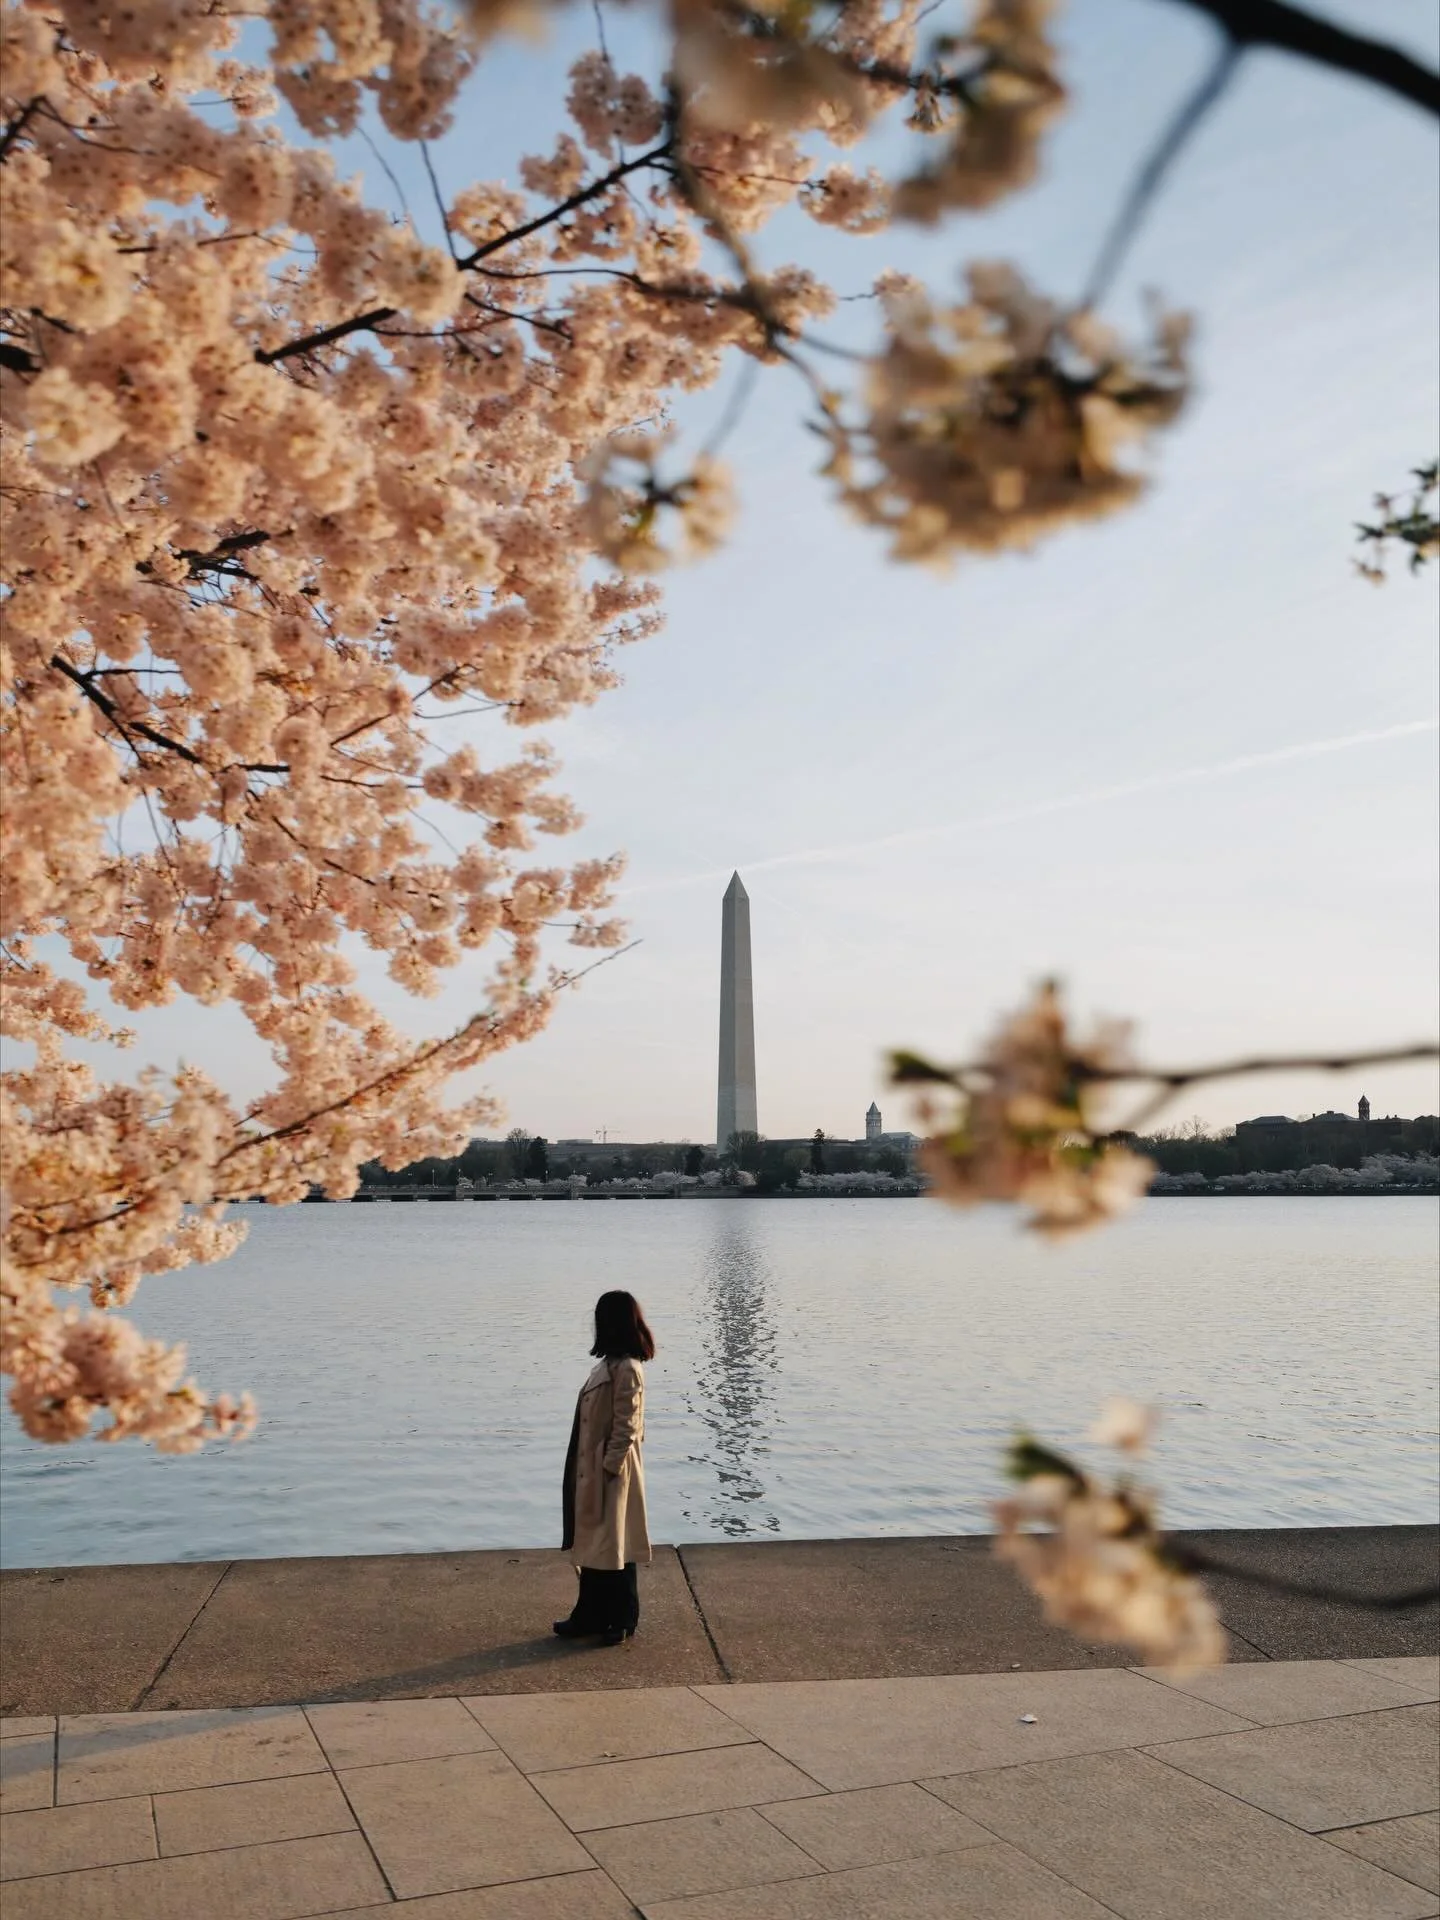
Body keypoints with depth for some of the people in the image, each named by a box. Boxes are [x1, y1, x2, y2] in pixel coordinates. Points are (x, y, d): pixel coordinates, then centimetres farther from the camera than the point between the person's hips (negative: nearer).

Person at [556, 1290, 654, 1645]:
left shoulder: (626, 1369, -21)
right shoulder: (610, 1363, 9)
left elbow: (626, 1429, -21)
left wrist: (610, 1467, -18)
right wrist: (594, 1470, 16)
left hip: (611, 1471, -9)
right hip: (592, 1469, 9)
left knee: (613, 1546, 4)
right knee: (592, 1543, 16)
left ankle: (621, 1621, 18)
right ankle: (590, 1616, 27)